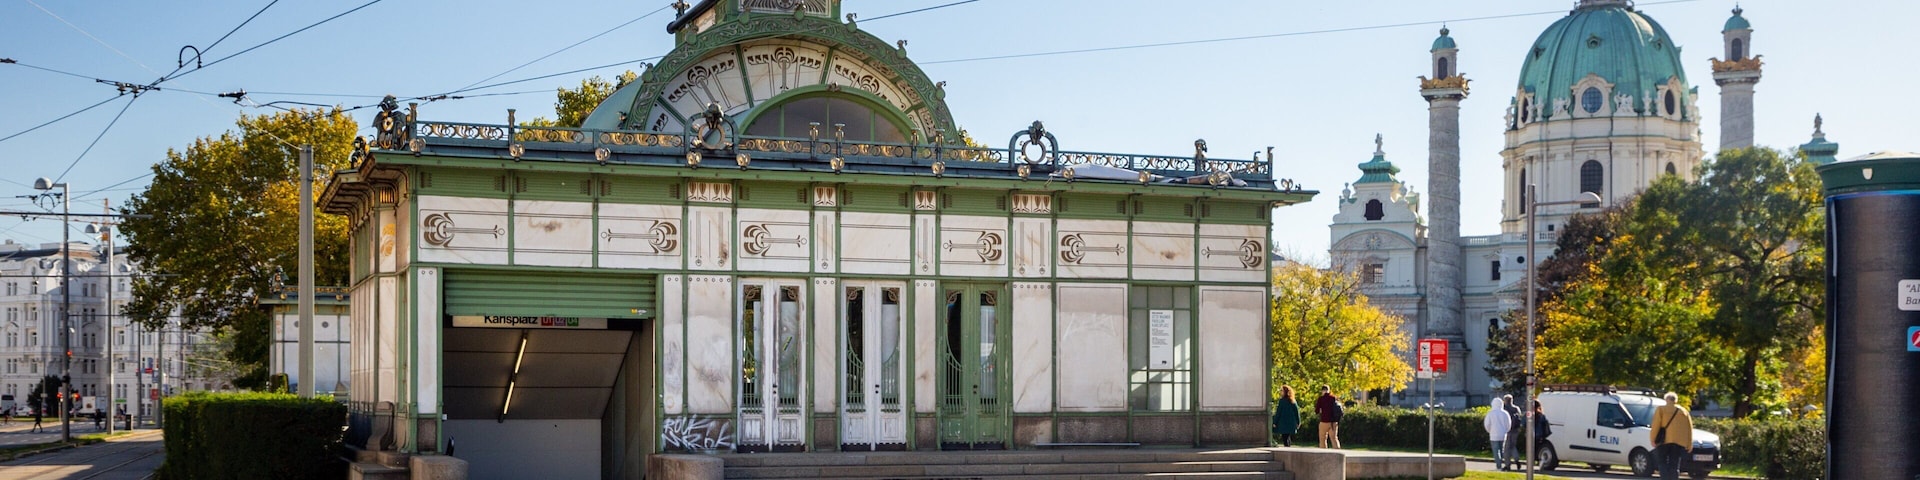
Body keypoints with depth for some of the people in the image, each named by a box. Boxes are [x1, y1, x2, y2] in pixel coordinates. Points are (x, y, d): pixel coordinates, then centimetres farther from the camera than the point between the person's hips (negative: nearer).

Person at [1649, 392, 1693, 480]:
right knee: (1674, 466, 7)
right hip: (1679, 442, 3)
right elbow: (1689, 428, 11)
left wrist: (1653, 439, -4)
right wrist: (1689, 444, 11)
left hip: (1664, 441, -3)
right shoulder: (1684, 411, 16)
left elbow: (1656, 425, -6)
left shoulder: (1661, 409, 4)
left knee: (1662, 464, 2)